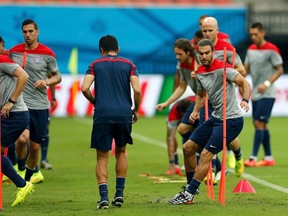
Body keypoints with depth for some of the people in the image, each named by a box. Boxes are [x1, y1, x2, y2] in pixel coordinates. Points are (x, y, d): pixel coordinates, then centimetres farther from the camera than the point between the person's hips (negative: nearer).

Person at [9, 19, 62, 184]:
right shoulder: (14, 52, 5)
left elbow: (58, 77, 7)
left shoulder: (47, 53, 0)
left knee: (35, 146, 5)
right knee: (23, 138, -23)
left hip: (40, 105, 1)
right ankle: (20, 168, 3)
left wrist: (46, 81, -13)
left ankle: (29, 176, 27)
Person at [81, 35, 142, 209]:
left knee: (102, 157, 3)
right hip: (124, 113, 1)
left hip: (102, 115, -1)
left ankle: (104, 196, -12)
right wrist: (136, 110, 13)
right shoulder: (128, 65, 9)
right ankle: (119, 193, 17)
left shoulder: (95, 65, 8)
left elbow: (85, 88, -5)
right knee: (121, 152, 22)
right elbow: (137, 90, -2)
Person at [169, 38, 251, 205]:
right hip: (215, 118, 9)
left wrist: (245, 100, -40)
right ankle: (191, 187, 24)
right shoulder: (200, 73, 8)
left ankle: (189, 195, -9)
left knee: (206, 155, -13)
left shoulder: (222, 68, -17)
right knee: (188, 148, 10)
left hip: (231, 120, -9)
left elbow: (244, 82, -22)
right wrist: (196, 110, 7)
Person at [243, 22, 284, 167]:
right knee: (261, 125, 10)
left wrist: (267, 83, -22)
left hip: (267, 94, -8)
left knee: (259, 123, -13)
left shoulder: (271, 49, -10)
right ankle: (268, 158, 18)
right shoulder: (251, 49, 11)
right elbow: (247, 68, 17)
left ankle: (253, 158, -15)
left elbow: (280, 70, -11)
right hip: (255, 94, 8)